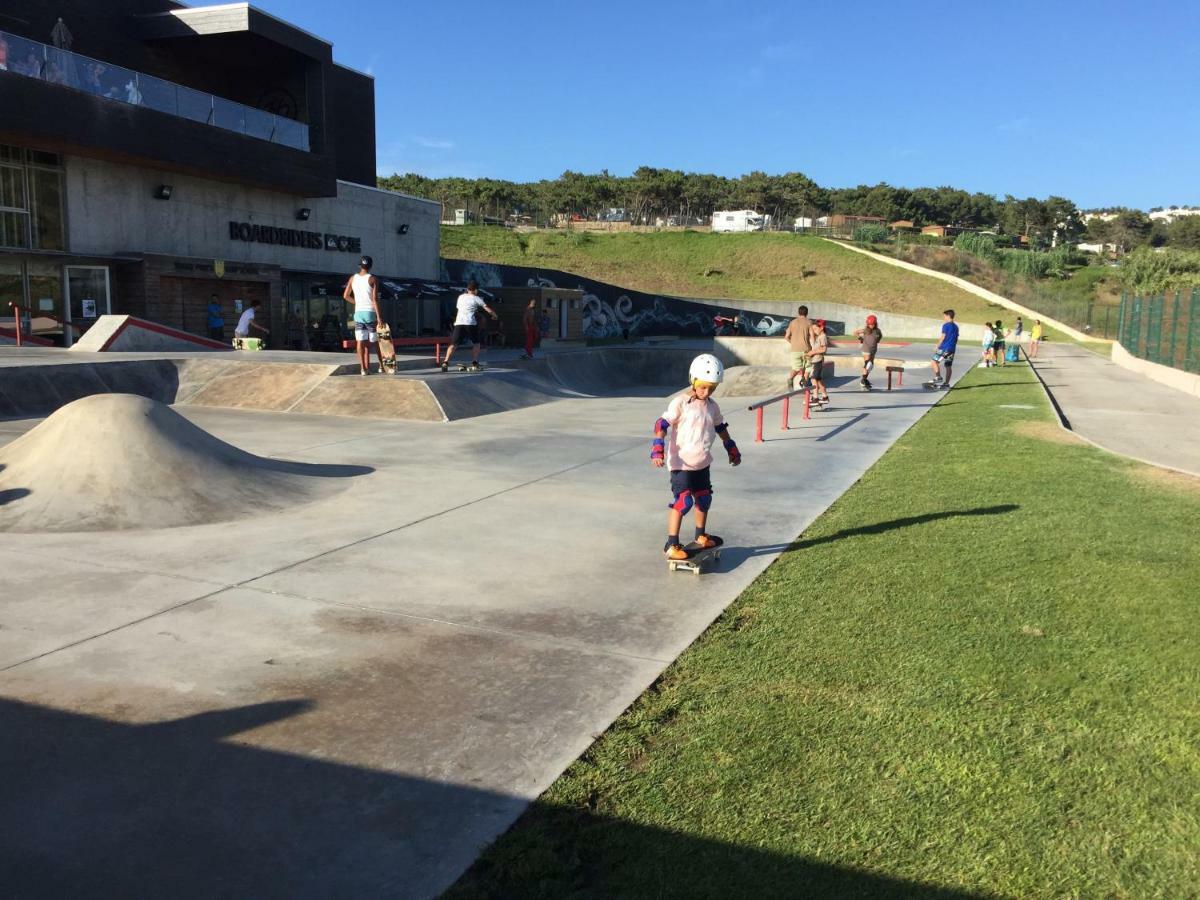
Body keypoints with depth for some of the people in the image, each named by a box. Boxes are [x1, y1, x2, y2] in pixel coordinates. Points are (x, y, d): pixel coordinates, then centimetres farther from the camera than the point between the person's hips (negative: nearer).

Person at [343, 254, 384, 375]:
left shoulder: (353, 278, 6)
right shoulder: (372, 279, -6)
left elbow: (345, 296, 9)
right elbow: (375, 299, -13)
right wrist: (379, 317, -14)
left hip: (358, 313, 3)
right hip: (370, 312, -3)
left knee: (360, 342, 0)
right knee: (376, 341, 8)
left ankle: (363, 368, -3)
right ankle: (381, 366, 14)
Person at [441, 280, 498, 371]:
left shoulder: (460, 297, 20)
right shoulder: (476, 299, 8)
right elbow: (488, 309, 9)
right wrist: (494, 315, 27)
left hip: (459, 323, 3)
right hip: (470, 323, -3)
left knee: (453, 344, 0)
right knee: (476, 343, 15)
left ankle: (445, 362, -17)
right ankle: (474, 364, 5)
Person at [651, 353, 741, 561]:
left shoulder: (712, 406, 6)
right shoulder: (680, 403, -14)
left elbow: (721, 428, 21)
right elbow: (662, 425, -19)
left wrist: (732, 451, 28)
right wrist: (657, 450, -29)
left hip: (702, 463, 7)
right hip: (681, 463, -7)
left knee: (704, 499, 18)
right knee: (683, 501, -14)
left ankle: (701, 536, 38)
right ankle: (671, 545, -7)